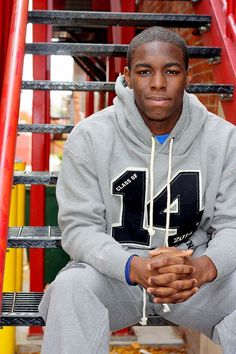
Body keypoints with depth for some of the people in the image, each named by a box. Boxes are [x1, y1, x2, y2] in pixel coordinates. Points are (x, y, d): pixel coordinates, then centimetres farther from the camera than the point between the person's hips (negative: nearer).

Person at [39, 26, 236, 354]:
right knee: (70, 287, -32)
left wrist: (203, 268, -31)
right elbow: (79, 226, -11)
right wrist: (135, 267, -32)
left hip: (194, 269, 2)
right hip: (116, 270, -1)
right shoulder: (88, 137, -10)